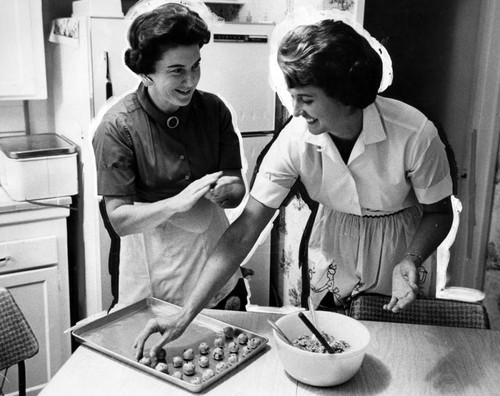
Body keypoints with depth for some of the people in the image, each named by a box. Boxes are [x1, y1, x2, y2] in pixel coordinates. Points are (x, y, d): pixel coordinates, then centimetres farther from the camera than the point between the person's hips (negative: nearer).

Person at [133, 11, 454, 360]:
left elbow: (439, 213, -13)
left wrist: (412, 262, -35)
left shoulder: (415, 135, -31)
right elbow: (245, 230, -24)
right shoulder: (296, 139, -25)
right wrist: (186, 315, -27)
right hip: (331, 269, 2)